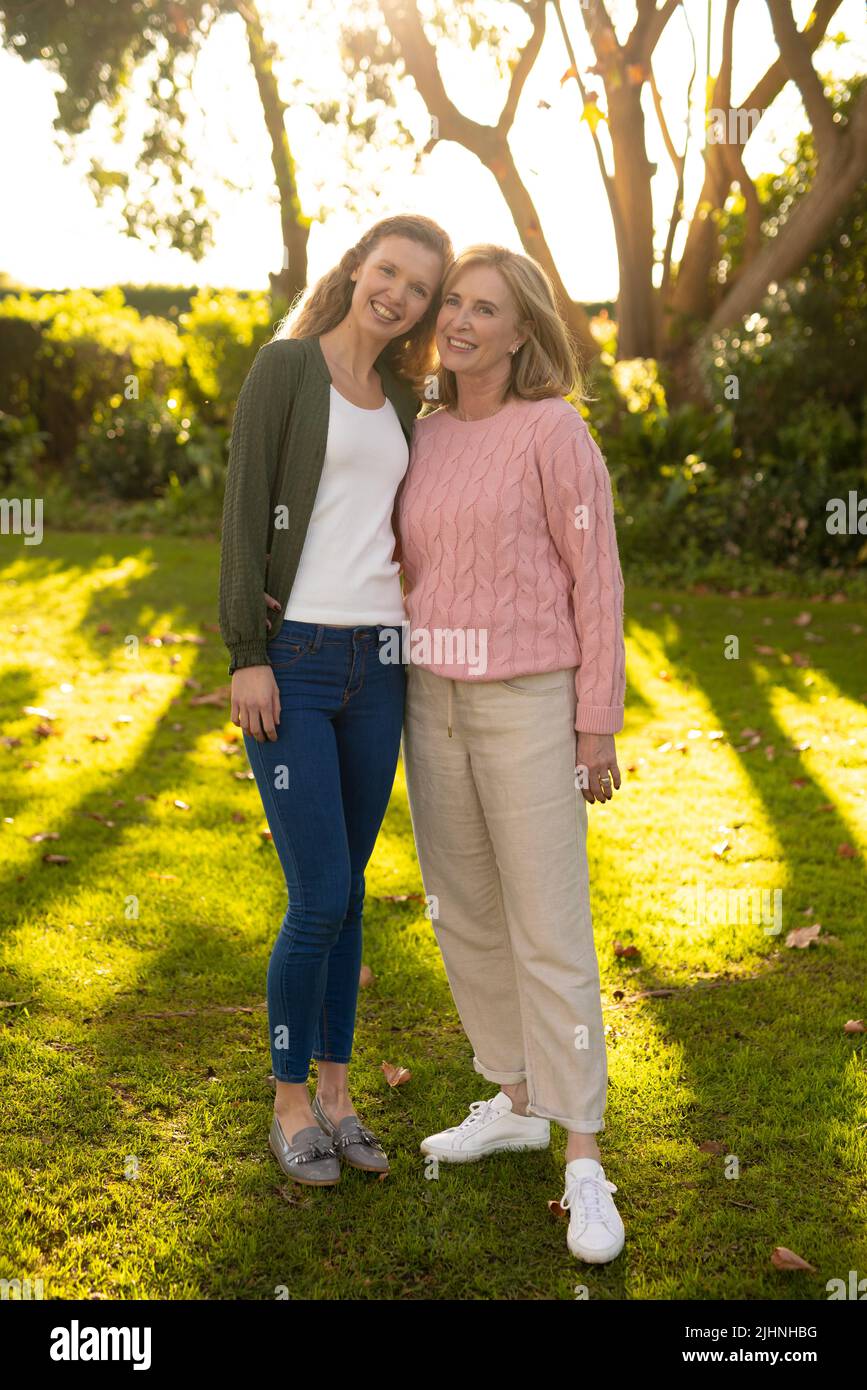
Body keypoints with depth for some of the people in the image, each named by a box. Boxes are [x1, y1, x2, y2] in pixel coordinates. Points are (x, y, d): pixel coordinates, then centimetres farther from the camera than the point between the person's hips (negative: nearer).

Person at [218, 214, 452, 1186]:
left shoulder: (401, 397, 15)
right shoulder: (285, 366, -3)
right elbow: (243, 512, -9)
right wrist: (247, 655, -15)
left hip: (376, 666, 6)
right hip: (290, 664, -6)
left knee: (347, 892, 11)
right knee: (319, 900, -6)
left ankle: (335, 1092, 24)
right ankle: (289, 1103, 14)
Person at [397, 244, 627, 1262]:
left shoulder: (557, 431, -10)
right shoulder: (428, 439, 10)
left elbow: (596, 581, -10)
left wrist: (597, 728, -12)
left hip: (529, 705, -6)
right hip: (436, 700, 7)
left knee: (549, 930, -7)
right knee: (464, 912, 12)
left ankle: (583, 1166, 3)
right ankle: (517, 1102, 29)